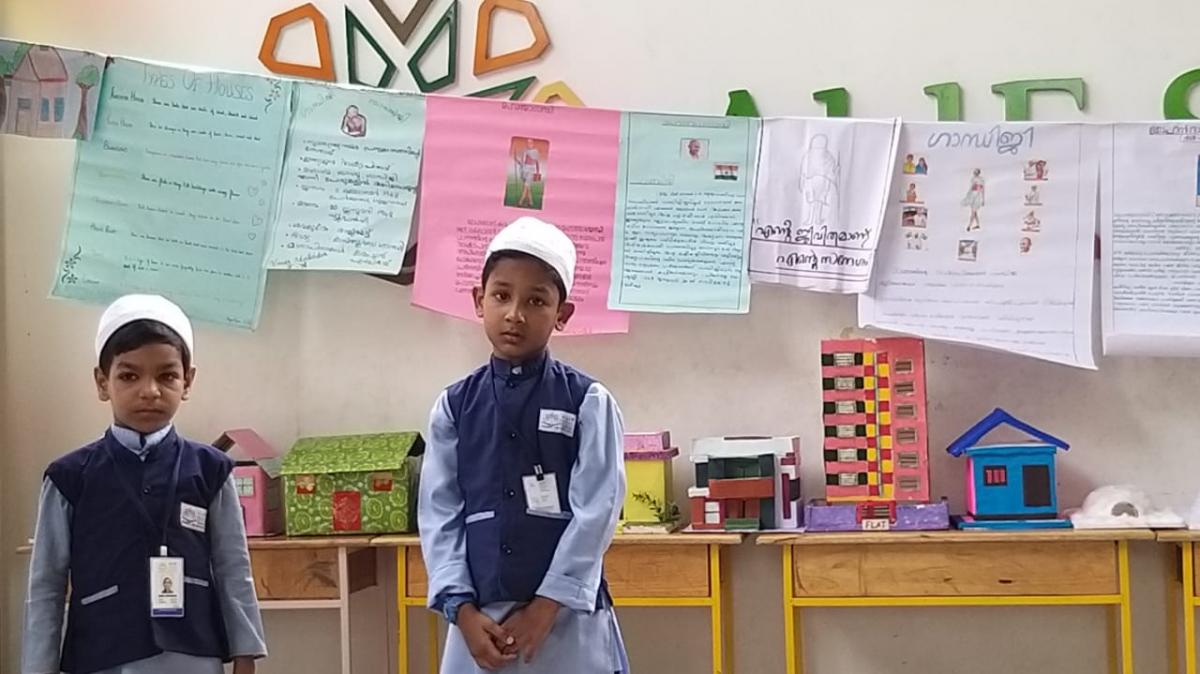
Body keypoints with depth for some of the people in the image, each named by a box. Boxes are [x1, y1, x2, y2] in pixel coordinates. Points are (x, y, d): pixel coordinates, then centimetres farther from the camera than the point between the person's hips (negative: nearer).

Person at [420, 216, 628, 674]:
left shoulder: (588, 402, 0)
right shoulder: (454, 406, 7)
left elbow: (596, 510, -6)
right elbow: (439, 514, 4)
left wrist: (545, 608, -11)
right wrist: (463, 610, -7)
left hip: (568, 617, -2)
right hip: (480, 619, 2)